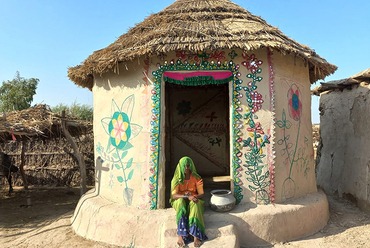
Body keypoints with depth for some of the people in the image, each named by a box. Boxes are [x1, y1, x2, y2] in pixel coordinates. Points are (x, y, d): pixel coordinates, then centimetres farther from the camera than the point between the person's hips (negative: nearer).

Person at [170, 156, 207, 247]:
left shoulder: (196, 178, 0)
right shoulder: (177, 179, -4)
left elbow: (201, 194, -2)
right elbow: (174, 195, -15)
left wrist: (194, 197, -26)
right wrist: (187, 197, -31)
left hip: (194, 202, 0)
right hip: (180, 202, 0)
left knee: (194, 204, -35)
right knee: (180, 201, -36)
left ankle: (196, 235, -44)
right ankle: (180, 235, -43)